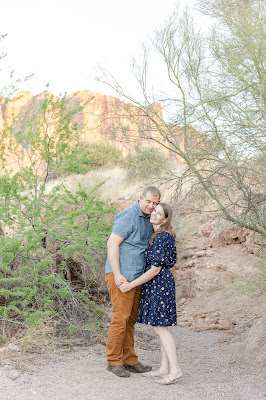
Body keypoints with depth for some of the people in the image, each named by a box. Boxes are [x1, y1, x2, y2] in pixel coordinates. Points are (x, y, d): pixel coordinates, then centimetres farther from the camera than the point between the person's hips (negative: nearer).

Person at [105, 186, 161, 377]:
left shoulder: (149, 219, 13)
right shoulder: (128, 216, -14)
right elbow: (112, 244, -18)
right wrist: (117, 274, -22)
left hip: (136, 276, 9)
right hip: (121, 276, -9)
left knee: (131, 319, 12)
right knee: (121, 317, -5)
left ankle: (130, 361, 21)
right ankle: (114, 361, 8)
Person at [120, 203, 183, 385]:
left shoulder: (161, 238, -18)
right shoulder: (157, 235, 12)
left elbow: (155, 269, -20)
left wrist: (132, 284, -16)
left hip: (159, 283, -10)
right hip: (158, 283, 10)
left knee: (159, 326, -7)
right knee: (161, 326, 11)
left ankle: (175, 370, -2)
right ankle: (165, 368, 18)